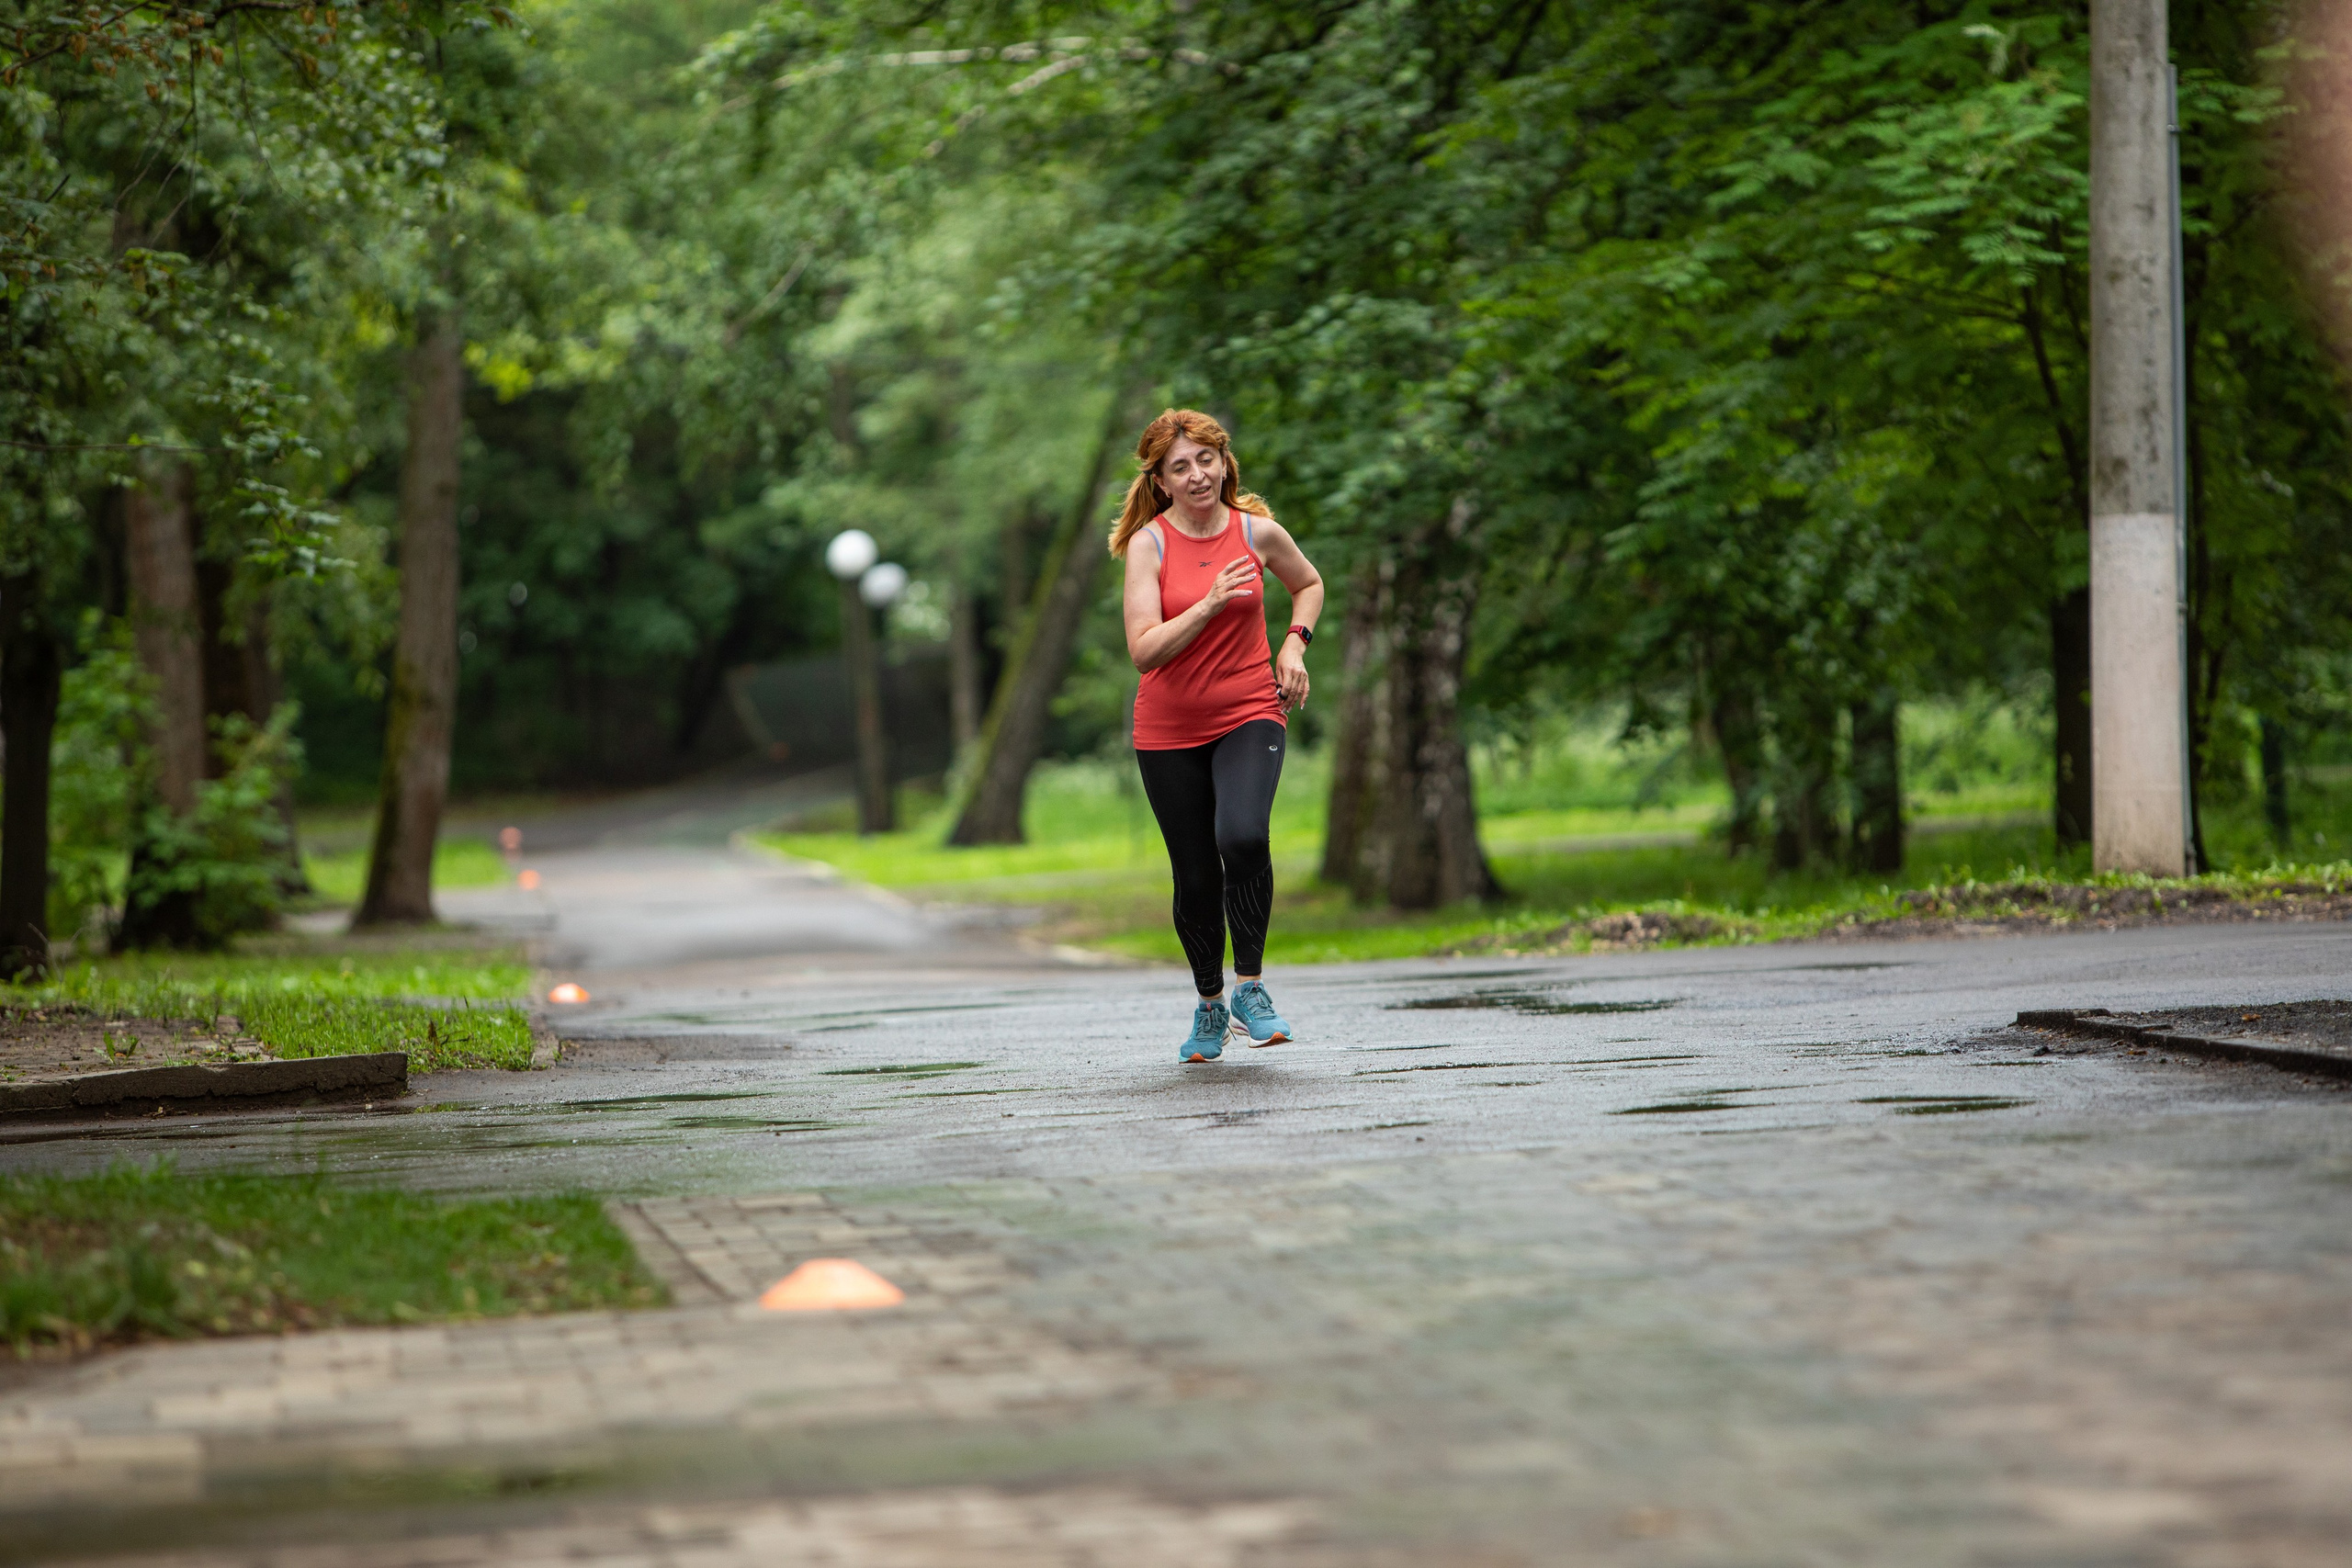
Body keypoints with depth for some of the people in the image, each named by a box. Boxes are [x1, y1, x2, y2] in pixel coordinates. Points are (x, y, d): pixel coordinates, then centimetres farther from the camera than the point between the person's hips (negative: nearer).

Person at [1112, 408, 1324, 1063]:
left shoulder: (1258, 531, -2)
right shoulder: (1148, 543, -8)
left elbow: (1309, 583, 19)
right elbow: (1144, 649, -17)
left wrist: (1294, 644, 3)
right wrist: (1210, 604, -26)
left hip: (1250, 714, 0)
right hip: (1170, 731, 0)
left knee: (1243, 837, -27)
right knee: (1196, 876, 5)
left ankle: (1250, 986, -10)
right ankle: (1210, 1007, 29)